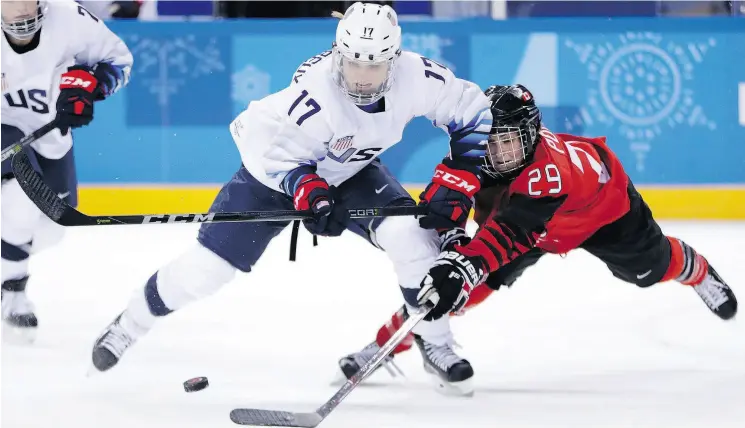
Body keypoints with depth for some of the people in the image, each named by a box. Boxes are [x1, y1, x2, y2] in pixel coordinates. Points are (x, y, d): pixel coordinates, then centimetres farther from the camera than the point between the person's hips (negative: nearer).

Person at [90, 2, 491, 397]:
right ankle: (130, 323, 19)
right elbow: (271, 146, -28)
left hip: (352, 171, 3)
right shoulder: (314, 90, -40)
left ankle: (436, 342, -2)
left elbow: (473, 113, -14)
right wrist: (308, 191, -41)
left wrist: (455, 182, -21)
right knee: (208, 265, -4)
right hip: (275, 168, -3)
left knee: (412, 236, -19)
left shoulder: (415, 76, -28)